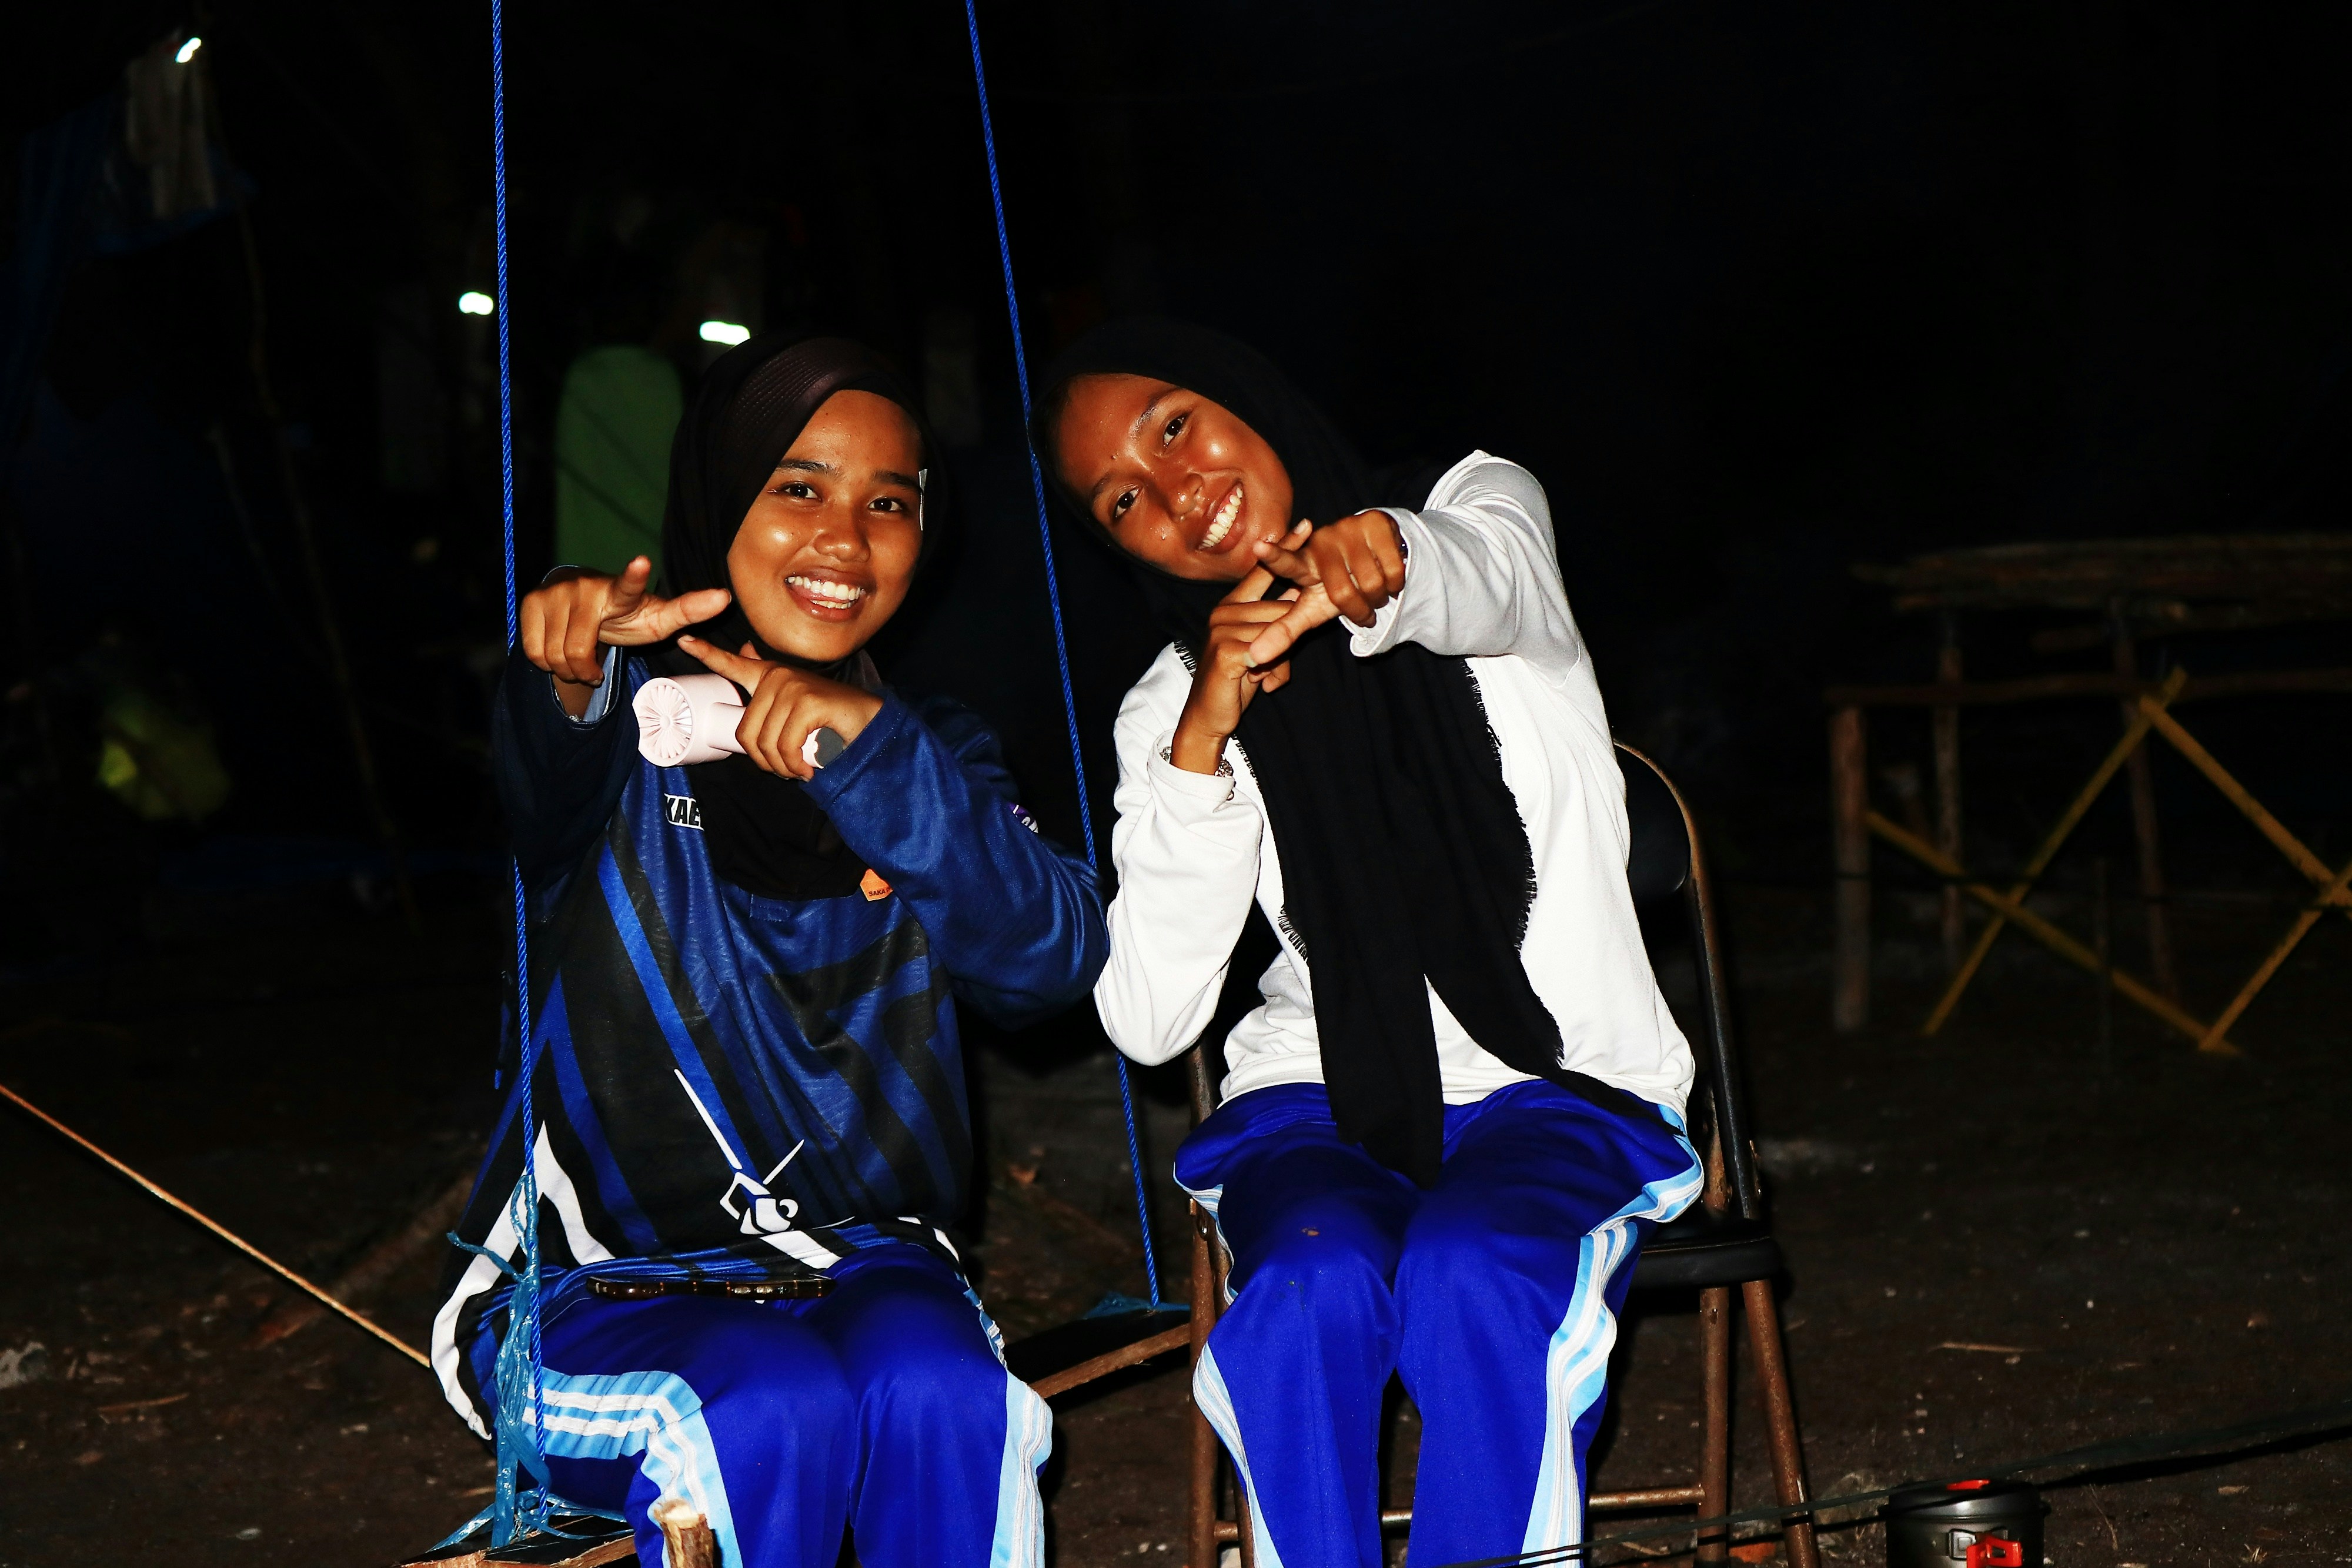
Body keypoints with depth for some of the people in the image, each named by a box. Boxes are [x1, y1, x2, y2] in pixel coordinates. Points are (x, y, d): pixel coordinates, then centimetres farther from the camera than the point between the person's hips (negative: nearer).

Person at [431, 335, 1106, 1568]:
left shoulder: (928, 753, 8)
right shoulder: (630, 714, -2)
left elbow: (1051, 960, -11)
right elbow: (545, 787, -29)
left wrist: (876, 749, -25)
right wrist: (568, 668, -54)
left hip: (857, 1257, 3)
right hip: (598, 1280, -2)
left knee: (942, 1395, -29)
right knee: (773, 1411, -32)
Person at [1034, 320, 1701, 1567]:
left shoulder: (1481, 506, 3)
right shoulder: (1173, 706, 4)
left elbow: (1485, 591, -25)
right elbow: (1147, 1020, -8)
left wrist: (1382, 563, -49)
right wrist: (1206, 735, -18)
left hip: (1564, 1087, -1)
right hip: (1323, 1096, 1)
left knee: (1473, 1276, -32)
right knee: (1317, 1285, -32)